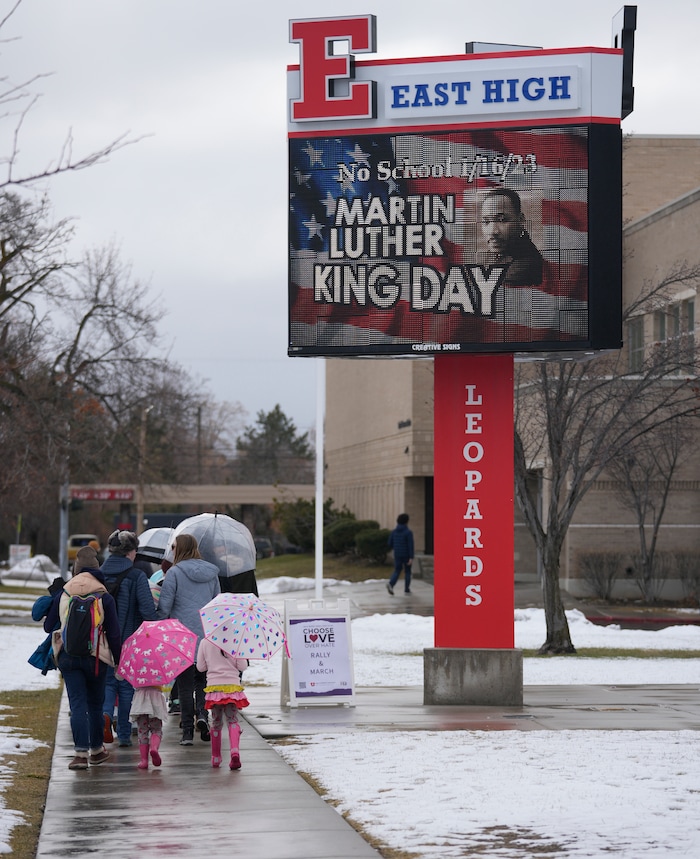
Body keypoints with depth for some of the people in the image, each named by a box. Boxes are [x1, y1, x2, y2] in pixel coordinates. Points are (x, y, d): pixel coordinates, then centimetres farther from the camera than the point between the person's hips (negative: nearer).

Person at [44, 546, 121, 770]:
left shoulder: (63, 594, 2)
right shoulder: (104, 597, -2)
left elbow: (48, 626, 9)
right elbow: (114, 634, -2)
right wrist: (119, 660, 6)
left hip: (68, 656, 1)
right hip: (96, 657, 0)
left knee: (77, 704, -1)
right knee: (95, 703, 15)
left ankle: (81, 752, -12)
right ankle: (96, 750, 26)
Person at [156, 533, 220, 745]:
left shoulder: (175, 573, -6)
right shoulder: (211, 573, 9)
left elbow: (164, 606, -8)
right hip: (207, 636, 4)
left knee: (185, 684, 3)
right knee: (202, 679, 15)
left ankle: (187, 731, 3)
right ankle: (202, 713, -10)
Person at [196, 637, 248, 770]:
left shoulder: (205, 642, 0)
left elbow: (200, 667, 8)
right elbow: (242, 666, -1)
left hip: (214, 687, 1)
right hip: (232, 685, -1)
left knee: (216, 722, 13)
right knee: (232, 720, 2)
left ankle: (216, 758, 19)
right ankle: (234, 752, -22)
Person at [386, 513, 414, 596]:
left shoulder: (394, 532, 2)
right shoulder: (408, 532, -13)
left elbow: (390, 544, 4)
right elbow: (411, 545, -19)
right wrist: (411, 558, -20)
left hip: (397, 555, 3)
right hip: (406, 556, -3)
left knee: (396, 571, 9)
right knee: (407, 572, 14)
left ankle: (391, 584, -17)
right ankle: (407, 589, 18)